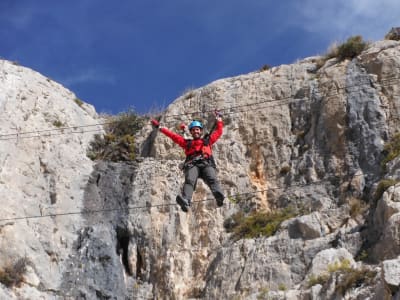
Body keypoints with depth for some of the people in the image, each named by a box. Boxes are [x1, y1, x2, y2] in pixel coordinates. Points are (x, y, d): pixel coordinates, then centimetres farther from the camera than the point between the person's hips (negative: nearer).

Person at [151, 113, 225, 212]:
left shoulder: (207, 140, 35)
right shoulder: (187, 142, 34)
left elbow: (218, 131, 44)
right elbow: (173, 135, 35)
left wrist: (219, 120, 46)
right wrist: (160, 127, 35)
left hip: (207, 164, 0)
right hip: (192, 164, 0)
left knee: (212, 179, -32)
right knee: (189, 180, -32)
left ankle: (219, 196, -59)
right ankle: (185, 201, -58)